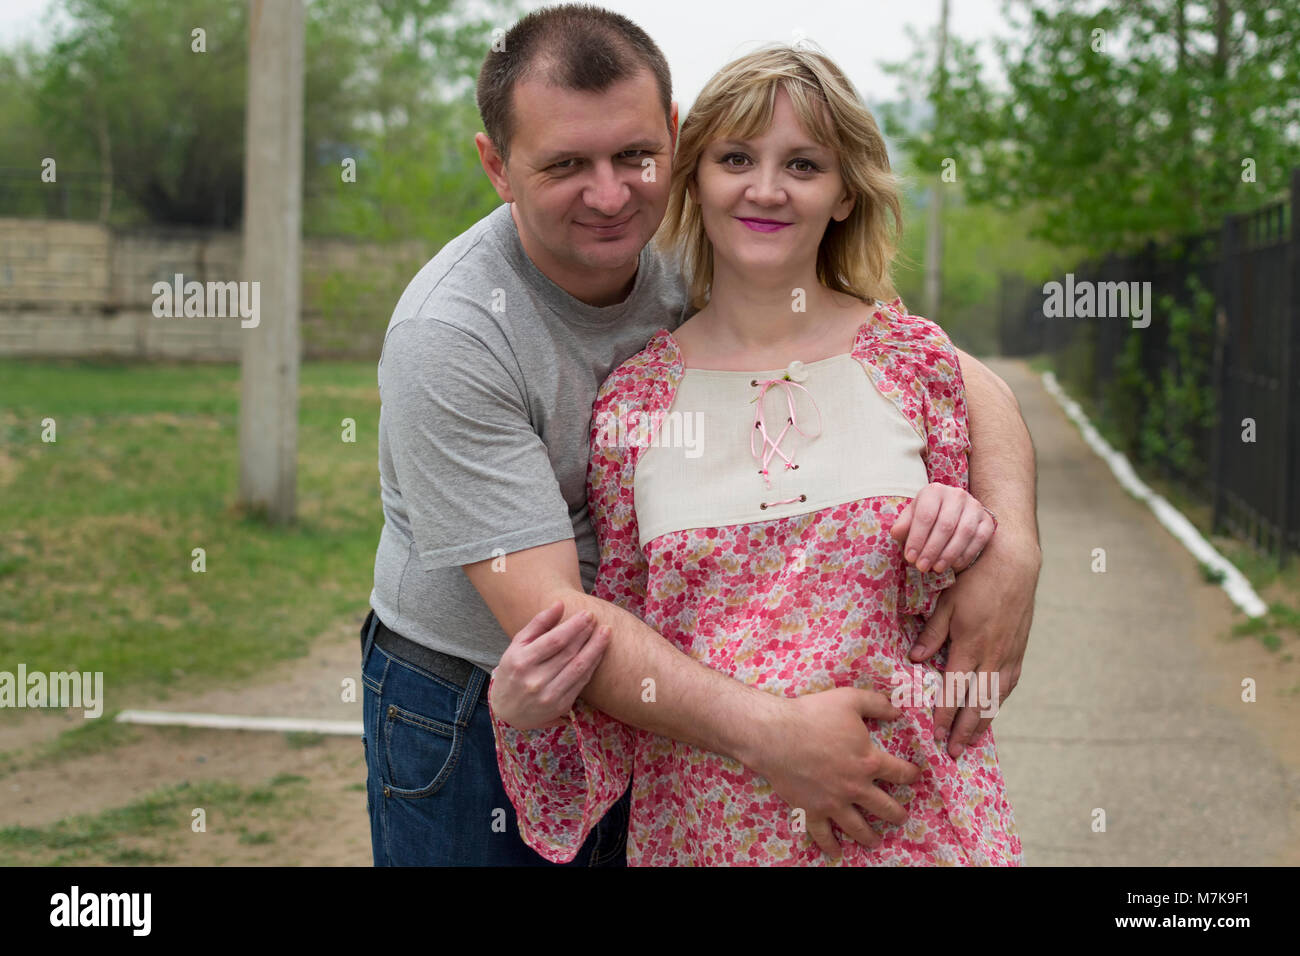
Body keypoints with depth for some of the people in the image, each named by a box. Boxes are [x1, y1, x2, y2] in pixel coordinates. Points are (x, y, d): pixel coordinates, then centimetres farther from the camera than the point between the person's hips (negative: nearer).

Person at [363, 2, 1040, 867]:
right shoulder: (448, 336, -25)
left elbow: (963, 380, -9)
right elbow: (545, 613, -29)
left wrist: (1010, 543, -28)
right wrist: (769, 733, -37)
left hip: (655, 696, 4)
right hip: (466, 719, -4)